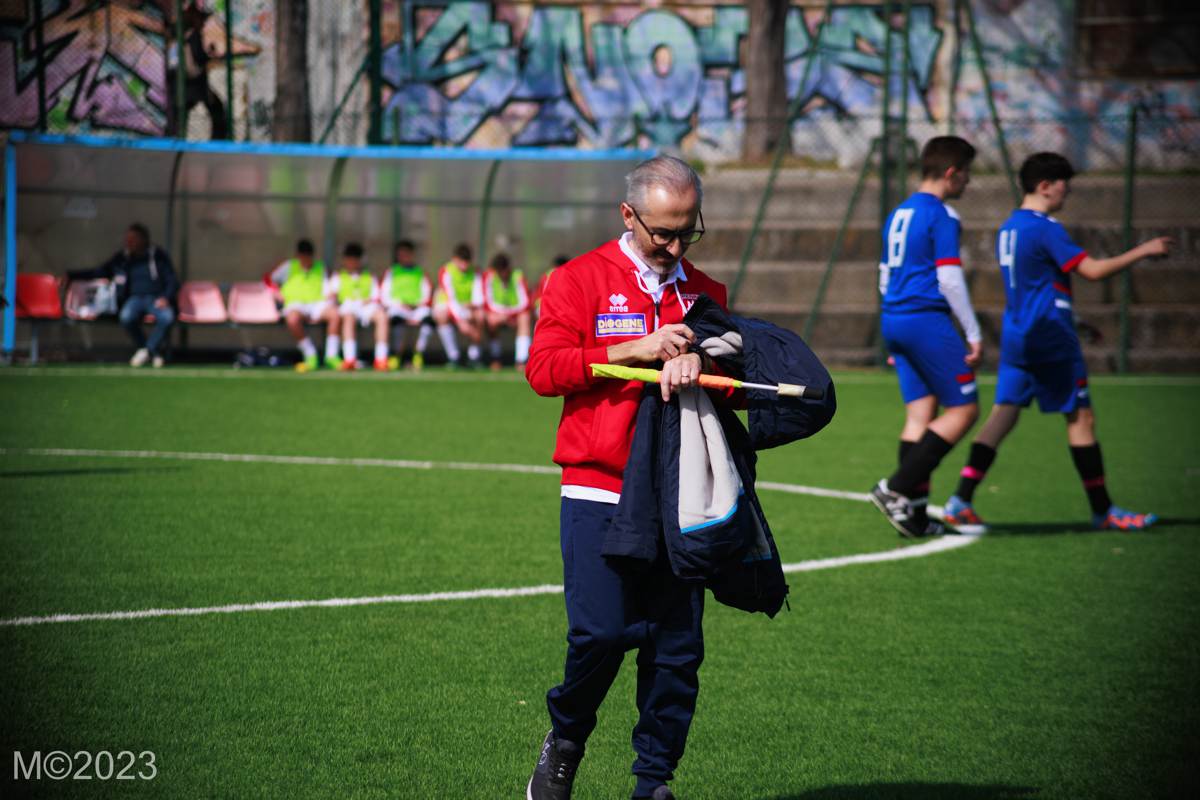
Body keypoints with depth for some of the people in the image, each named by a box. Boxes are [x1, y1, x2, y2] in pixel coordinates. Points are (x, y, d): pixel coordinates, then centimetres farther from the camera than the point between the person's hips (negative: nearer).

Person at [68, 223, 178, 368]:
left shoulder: (158, 255, 5)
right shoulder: (121, 257, 12)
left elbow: (172, 281, 5)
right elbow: (98, 272, 17)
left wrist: (165, 297, -16)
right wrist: (70, 275, 8)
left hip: (157, 299, -2)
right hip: (135, 298, 2)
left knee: (167, 317, -37)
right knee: (126, 317, -36)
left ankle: (148, 350, -11)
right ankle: (153, 352, -13)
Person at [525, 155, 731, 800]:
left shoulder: (704, 294, 15)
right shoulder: (581, 280, 3)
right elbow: (542, 370, -6)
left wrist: (694, 364, -12)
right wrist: (635, 350, -14)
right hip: (598, 493, -4)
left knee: (677, 645, -1)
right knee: (602, 631, -13)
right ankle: (564, 742, 13)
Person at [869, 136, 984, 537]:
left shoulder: (898, 214, 17)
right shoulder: (941, 216, -10)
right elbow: (949, 279, -15)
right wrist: (973, 334, -10)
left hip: (893, 320, 9)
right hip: (927, 320, -9)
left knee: (920, 413, 8)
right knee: (964, 410, -2)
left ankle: (914, 514, 3)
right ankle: (896, 488, -11)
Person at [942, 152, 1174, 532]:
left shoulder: (1008, 227, 14)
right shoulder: (1045, 228, -14)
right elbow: (1092, 270, -19)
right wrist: (1143, 251, -11)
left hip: (1016, 339, 8)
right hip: (1051, 339, -8)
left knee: (1004, 414, 3)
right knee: (1081, 417, 2)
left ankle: (960, 501, -9)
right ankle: (1103, 511, 8)